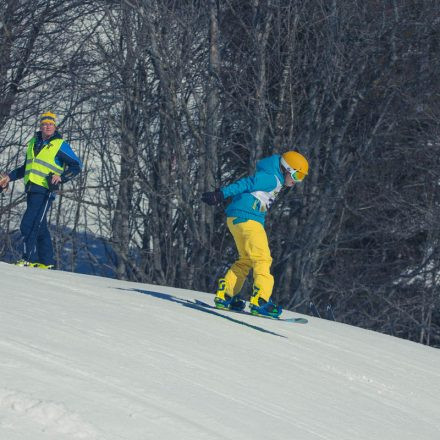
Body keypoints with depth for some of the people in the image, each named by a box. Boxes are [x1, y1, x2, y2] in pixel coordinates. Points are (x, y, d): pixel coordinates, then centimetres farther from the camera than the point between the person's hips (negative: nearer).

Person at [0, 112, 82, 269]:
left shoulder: (60, 145, -2)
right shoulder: (33, 143, 17)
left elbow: (76, 165, -1)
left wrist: (61, 177, -15)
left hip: (45, 191, -7)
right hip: (31, 190, 7)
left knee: (28, 225, -16)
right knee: (40, 227, 9)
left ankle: (29, 259, -13)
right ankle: (46, 262, 13)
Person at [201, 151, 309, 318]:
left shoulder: (273, 179, 21)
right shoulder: (271, 178, -10)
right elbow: (245, 184, -19)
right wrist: (220, 194, -26)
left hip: (236, 219, 10)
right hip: (247, 218, -10)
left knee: (246, 260, 17)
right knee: (262, 259, -10)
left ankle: (224, 295, 16)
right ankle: (260, 300, -17)